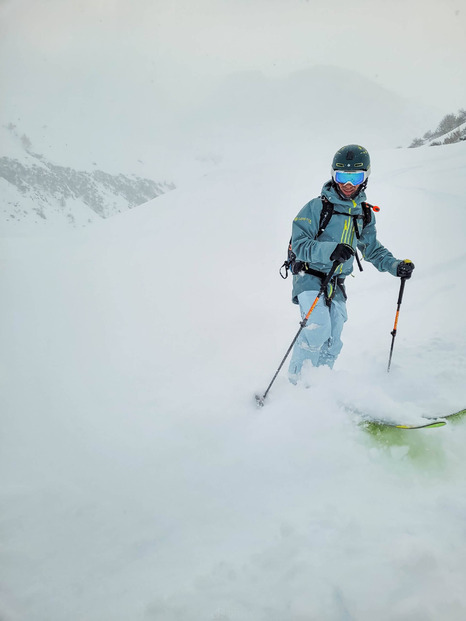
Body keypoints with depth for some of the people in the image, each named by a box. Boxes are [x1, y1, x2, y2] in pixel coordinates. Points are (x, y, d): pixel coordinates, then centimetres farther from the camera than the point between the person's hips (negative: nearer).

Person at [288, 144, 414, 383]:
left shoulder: (365, 214, 8)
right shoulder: (317, 207, -10)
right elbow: (299, 244, -17)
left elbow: (373, 249, 19)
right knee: (319, 328, -23)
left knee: (332, 343, 5)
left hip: (336, 285, 5)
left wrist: (396, 266, 2)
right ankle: (295, 378, -7)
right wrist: (330, 250, -33)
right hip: (310, 277, -5)